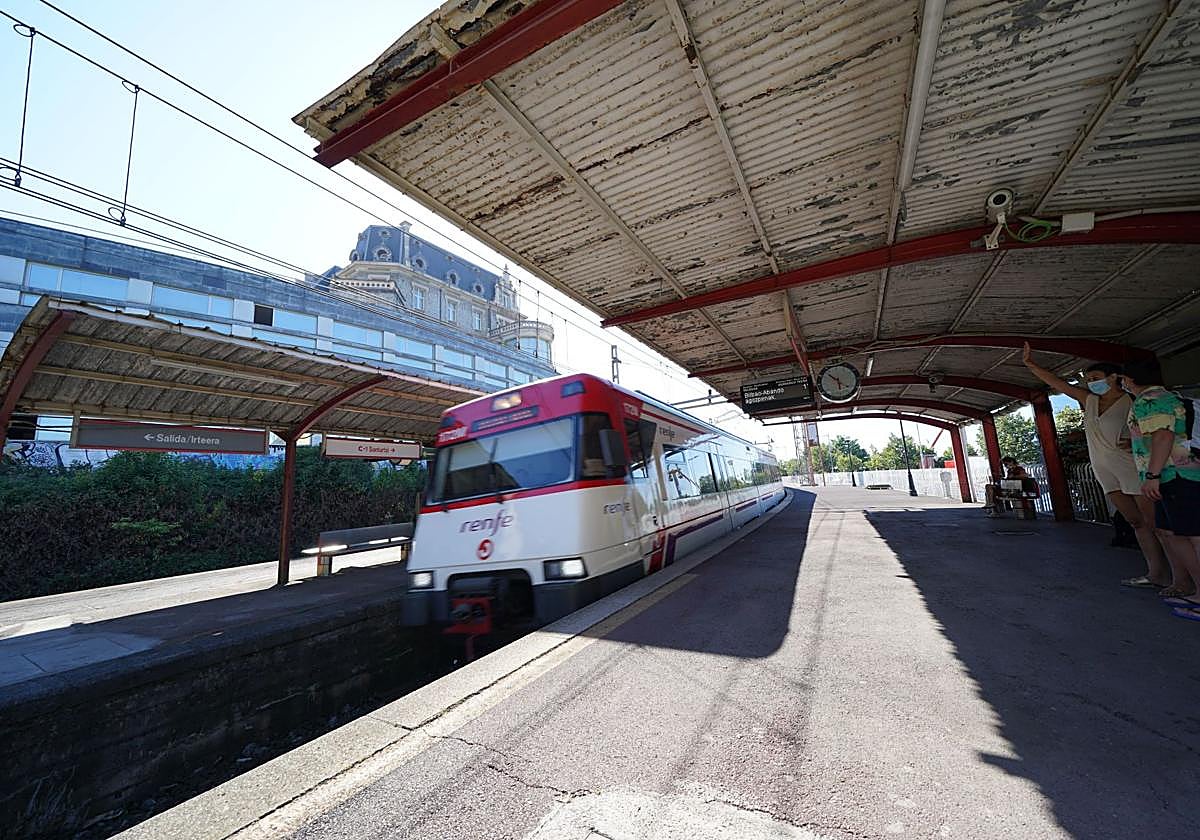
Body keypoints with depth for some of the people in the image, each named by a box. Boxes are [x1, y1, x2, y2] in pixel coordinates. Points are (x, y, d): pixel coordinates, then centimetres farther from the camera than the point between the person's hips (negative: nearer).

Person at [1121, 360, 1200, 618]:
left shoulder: (1148, 401, -12)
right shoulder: (1166, 397, 21)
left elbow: (1163, 435, -23)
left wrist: (1152, 475, -26)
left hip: (1177, 476, -11)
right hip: (1172, 479, 11)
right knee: (1167, 532, 14)